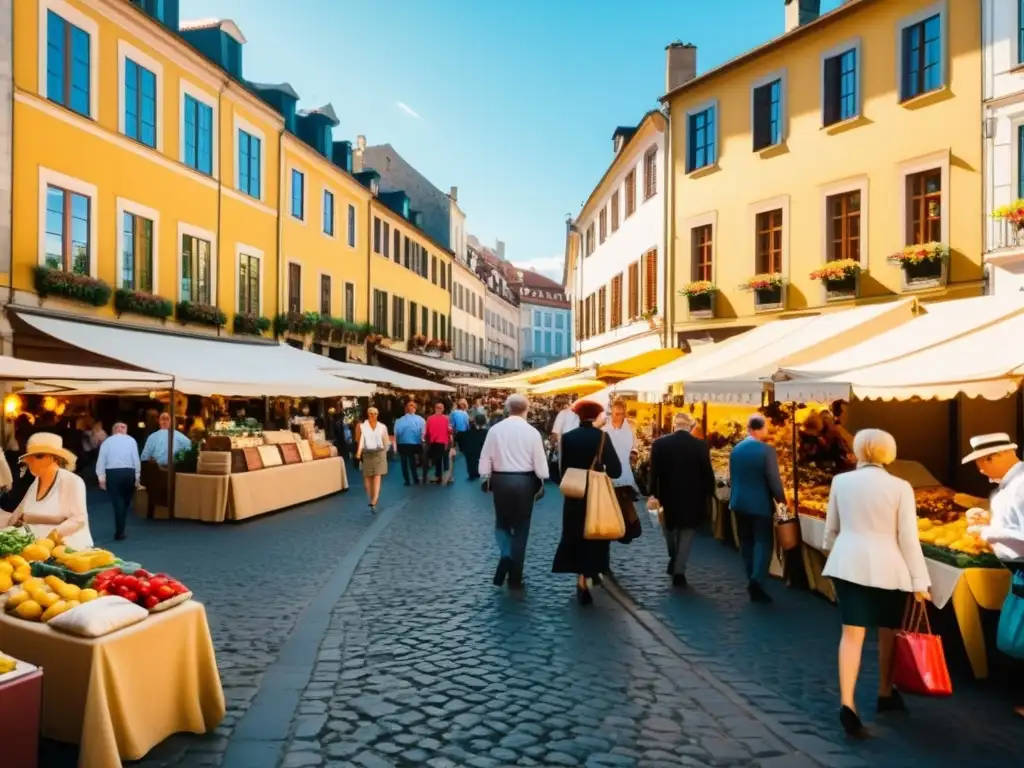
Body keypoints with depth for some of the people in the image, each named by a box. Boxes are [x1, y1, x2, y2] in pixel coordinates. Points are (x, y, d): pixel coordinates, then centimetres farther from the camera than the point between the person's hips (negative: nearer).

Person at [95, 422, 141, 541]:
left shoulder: (107, 441, 8)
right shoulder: (131, 440, 6)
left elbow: (101, 460, 2)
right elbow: (136, 459, 2)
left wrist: (101, 478, 4)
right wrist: (137, 477, 7)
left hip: (112, 473, 0)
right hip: (128, 473, 0)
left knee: (117, 502, 3)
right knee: (125, 501, 16)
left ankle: (119, 532, 2)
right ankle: (120, 530, 21)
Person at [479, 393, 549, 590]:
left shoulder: (495, 429, -4)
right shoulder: (532, 432, -8)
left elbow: (485, 457, -1)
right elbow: (539, 462, -6)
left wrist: (486, 477, 11)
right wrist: (541, 481, 9)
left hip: (501, 480, 1)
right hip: (525, 481, -1)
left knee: (502, 523, 20)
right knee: (521, 527, 10)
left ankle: (505, 554, -8)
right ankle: (515, 578, 15)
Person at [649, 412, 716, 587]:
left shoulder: (660, 443, -7)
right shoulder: (701, 446, -8)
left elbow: (654, 472, -7)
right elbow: (708, 474, -5)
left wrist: (654, 494, 2)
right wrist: (708, 496, 7)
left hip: (668, 496, 1)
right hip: (692, 498, -1)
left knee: (670, 530, 25)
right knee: (687, 533, 10)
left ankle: (673, 559, 34)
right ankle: (679, 571, 8)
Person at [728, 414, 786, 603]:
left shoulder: (736, 449, 3)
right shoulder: (767, 450, -16)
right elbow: (774, 479, -15)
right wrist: (781, 500, -1)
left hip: (740, 502, 6)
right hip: (760, 504, -5)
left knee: (746, 542, 14)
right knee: (763, 542, 0)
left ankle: (752, 581, 22)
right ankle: (757, 581, -13)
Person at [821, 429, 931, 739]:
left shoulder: (841, 481, -1)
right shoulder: (900, 487, -8)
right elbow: (908, 537, -8)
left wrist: (831, 551, 30)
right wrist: (919, 580, -1)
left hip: (848, 563, 1)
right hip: (887, 568, -1)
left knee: (852, 633, 2)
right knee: (888, 633, 19)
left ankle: (847, 702, -9)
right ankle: (886, 695, 35)